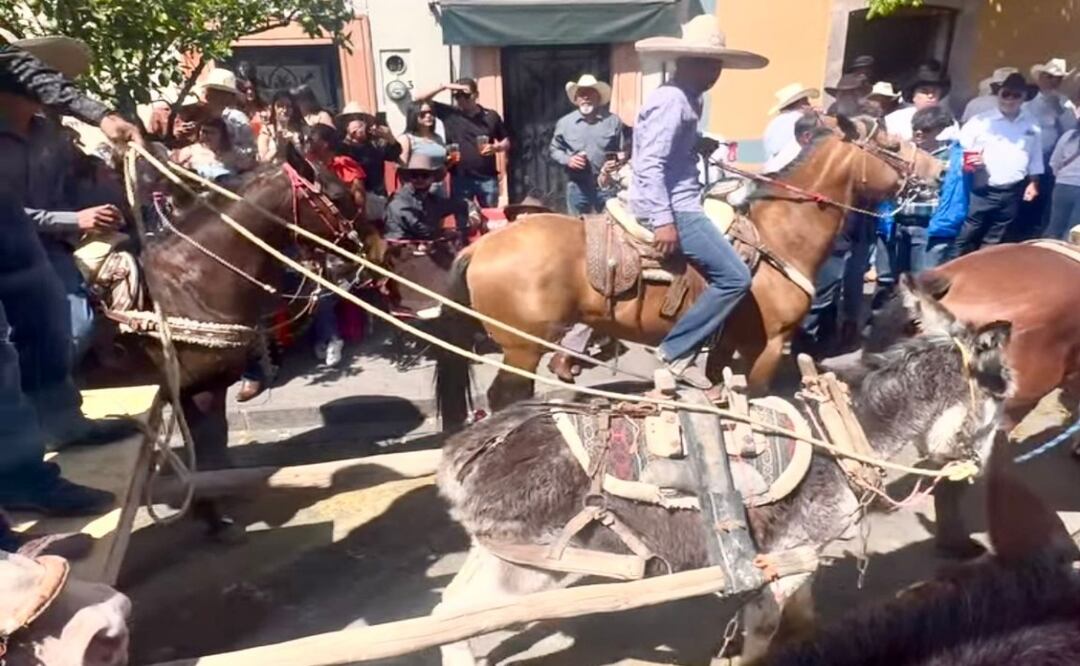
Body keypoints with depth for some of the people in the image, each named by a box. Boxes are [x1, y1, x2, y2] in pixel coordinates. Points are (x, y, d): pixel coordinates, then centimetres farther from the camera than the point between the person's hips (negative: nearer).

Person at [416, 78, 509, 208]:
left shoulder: (491, 116, 5)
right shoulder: (449, 113, 3)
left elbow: (506, 142, 13)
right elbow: (420, 100, 0)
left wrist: (496, 147, -9)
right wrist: (444, 87, -10)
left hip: (487, 178, 1)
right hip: (460, 179, -1)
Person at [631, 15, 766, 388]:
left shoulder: (686, 99, 17)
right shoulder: (672, 100, -15)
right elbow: (649, 165, -24)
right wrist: (663, 221, -27)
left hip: (677, 202, 11)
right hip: (670, 207, -11)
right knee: (735, 277, -13)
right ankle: (676, 350, -7)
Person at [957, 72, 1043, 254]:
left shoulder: (1032, 125, 9)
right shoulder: (980, 121, -2)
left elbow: (1035, 158, 15)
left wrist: (1033, 182, 10)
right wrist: (969, 162, -21)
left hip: (1012, 193, 4)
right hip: (982, 191, -3)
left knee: (993, 242, 13)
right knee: (967, 239, -2)